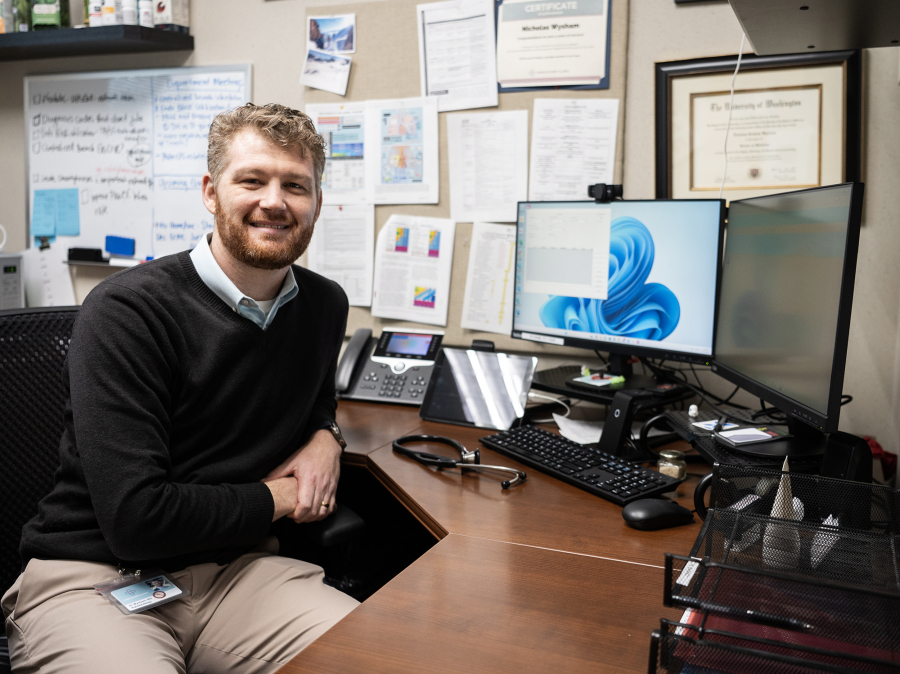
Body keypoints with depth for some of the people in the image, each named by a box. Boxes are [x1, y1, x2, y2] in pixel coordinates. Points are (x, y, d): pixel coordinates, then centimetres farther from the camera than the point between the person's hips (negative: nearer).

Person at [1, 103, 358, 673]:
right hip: (96, 576, -5)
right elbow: (135, 517, -20)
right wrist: (275, 498, -7)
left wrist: (325, 437, 5)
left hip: (237, 568, 6)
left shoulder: (325, 306, 6)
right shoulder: (126, 312, -15)